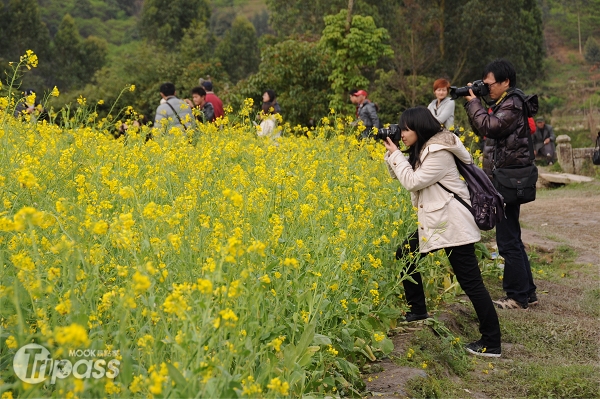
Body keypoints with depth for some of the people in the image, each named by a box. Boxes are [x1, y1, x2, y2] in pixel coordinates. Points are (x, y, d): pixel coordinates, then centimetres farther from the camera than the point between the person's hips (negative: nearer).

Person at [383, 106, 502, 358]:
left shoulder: (439, 153, -20)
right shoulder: (422, 150, 10)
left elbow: (412, 182, -20)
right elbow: (400, 176, 14)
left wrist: (397, 155, -12)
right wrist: (391, 153, 0)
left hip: (454, 226, -10)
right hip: (436, 223, 10)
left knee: (471, 282, -8)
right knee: (404, 255, 17)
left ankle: (491, 344, -3)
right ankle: (417, 311, 29)